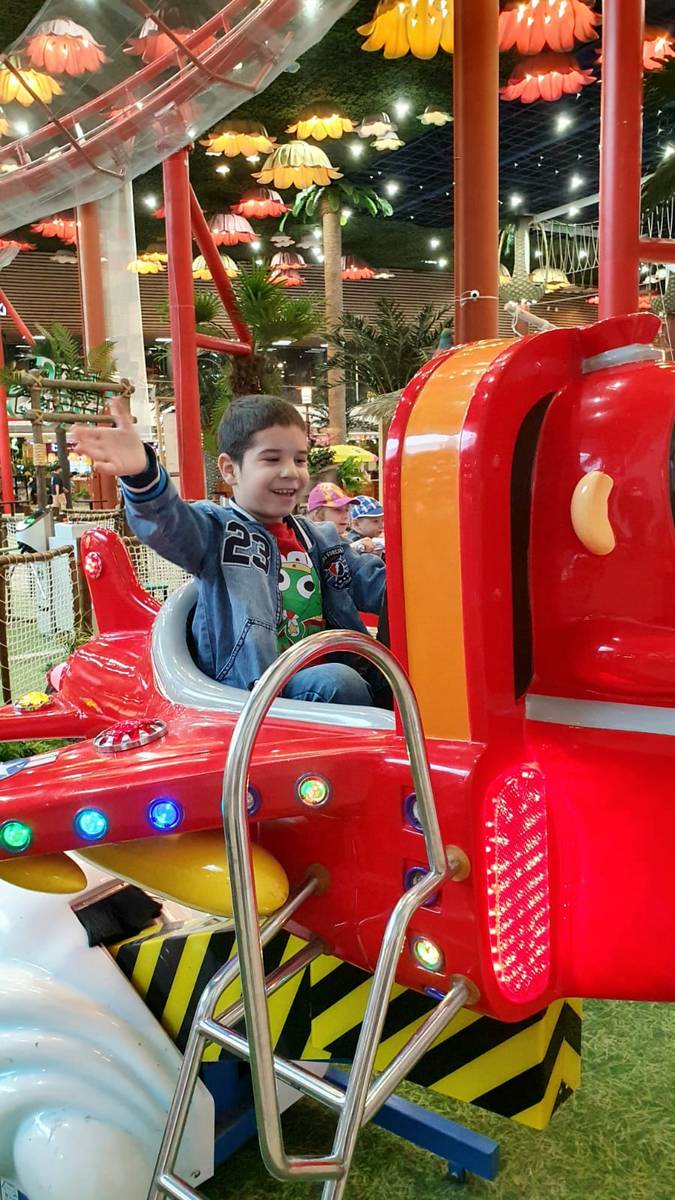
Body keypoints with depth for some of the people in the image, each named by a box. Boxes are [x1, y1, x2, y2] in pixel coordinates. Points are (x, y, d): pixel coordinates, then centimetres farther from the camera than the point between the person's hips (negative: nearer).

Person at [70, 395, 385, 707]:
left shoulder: (319, 540, 19)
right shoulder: (215, 529, -1)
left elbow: (372, 585, 22)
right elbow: (168, 522, -23)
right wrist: (142, 475, -45)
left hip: (321, 673, 7)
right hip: (247, 686, -6)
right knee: (337, 682, -29)